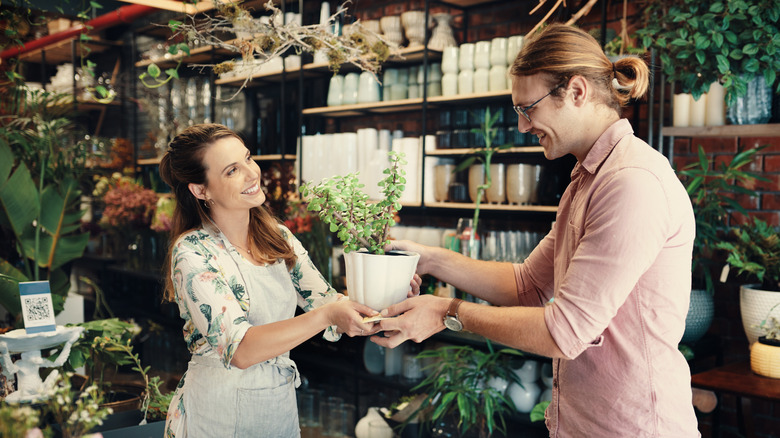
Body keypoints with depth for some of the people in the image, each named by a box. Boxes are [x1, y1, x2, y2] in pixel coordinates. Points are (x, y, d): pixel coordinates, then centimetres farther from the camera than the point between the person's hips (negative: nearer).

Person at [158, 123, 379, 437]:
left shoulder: (279, 237, 1)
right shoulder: (193, 253, -18)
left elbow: (328, 302, -6)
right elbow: (240, 350, -27)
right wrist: (326, 315, -37)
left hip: (282, 404, 6)